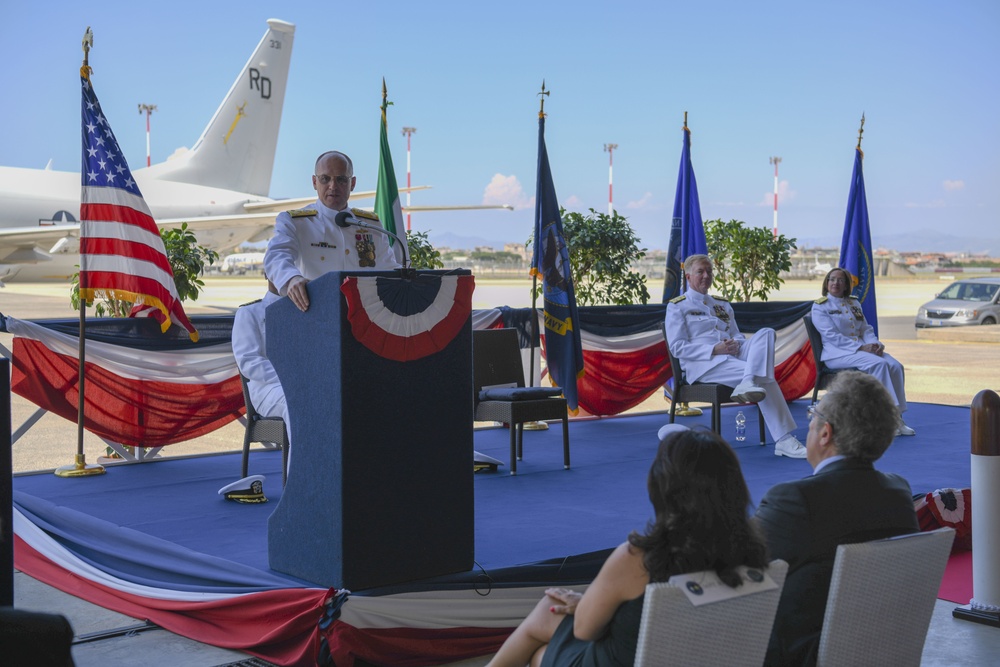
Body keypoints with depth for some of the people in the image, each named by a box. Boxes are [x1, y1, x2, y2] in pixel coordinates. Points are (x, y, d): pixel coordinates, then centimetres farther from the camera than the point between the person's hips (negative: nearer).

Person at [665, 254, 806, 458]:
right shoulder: (677, 307, 10)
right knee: (762, 376, -30)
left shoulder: (723, 305, 29)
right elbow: (677, 347, -3)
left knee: (766, 334, -27)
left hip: (733, 355, 6)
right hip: (703, 364, -6)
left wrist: (736, 343, -6)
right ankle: (784, 441, -37)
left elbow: (737, 336, 23)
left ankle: (748, 384, -52)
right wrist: (715, 349, -16)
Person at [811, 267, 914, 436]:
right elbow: (832, 336, -10)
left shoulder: (854, 303, 22)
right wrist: (861, 347, -19)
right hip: (837, 352, -6)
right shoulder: (820, 306, 1)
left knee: (895, 366, -20)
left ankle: (897, 417, -18)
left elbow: (866, 329, 18)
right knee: (878, 364, -31)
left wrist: (874, 344, -6)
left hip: (861, 348, 6)